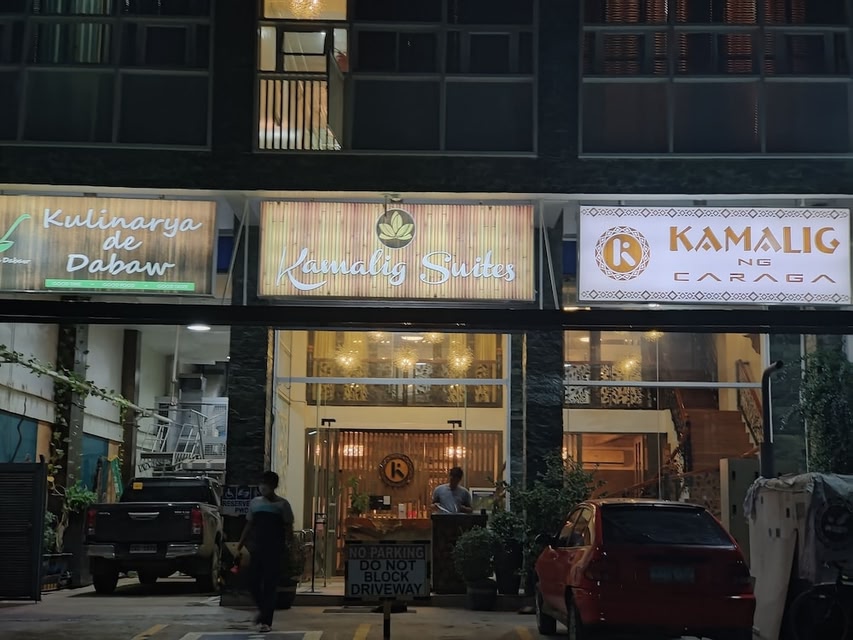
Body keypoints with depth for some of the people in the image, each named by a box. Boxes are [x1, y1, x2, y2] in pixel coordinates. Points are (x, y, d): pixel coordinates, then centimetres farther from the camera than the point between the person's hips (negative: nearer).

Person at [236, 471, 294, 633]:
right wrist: (239, 546, 10)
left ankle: (266, 621, 0)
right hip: (256, 550, 4)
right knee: (253, 583, 2)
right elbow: (248, 526, 15)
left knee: (270, 586, -4)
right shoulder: (255, 503, 11)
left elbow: (288, 529, -1)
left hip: (274, 551, -4)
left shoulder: (282, 504, -1)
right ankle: (263, 609, 28)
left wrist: (288, 547, -12)